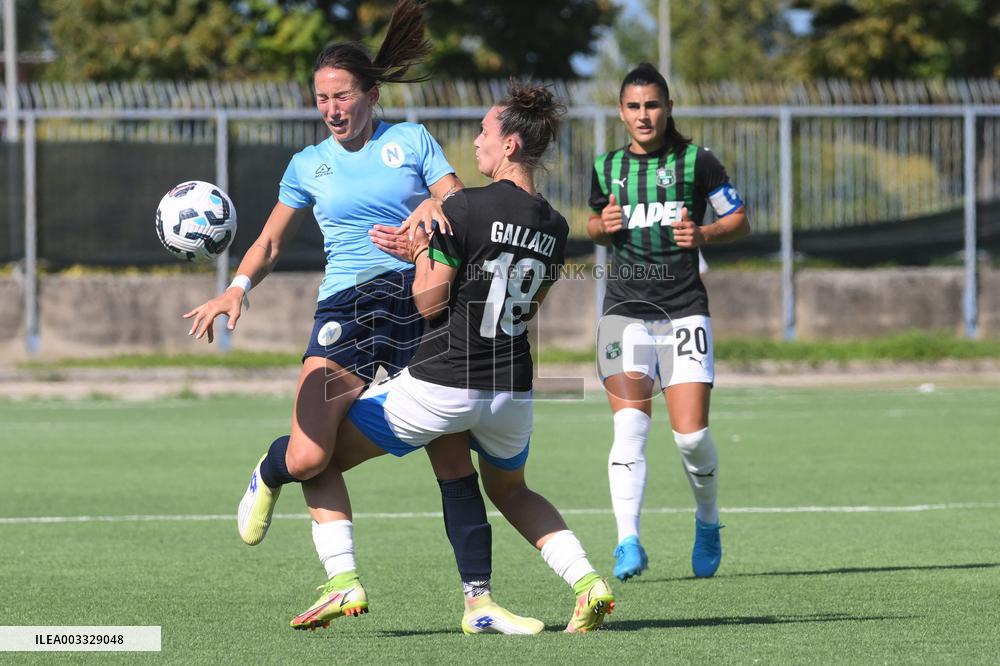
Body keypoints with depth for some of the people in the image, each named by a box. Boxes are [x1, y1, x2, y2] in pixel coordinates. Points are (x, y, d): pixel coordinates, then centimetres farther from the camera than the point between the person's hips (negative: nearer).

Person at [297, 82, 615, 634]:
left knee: (321, 456, 10)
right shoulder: (555, 229, 6)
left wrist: (422, 255, 7)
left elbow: (430, 301, -12)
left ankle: (343, 580, -3)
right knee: (510, 491, 31)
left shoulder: (465, 208, -14)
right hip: (514, 391, 6)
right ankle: (587, 581, 10)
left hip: (442, 383, -6)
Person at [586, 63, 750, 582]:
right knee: (630, 425, -16)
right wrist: (602, 225, 2)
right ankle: (628, 543, -20)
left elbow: (740, 221, 8)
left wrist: (704, 234, -12)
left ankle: (708, 523, 21)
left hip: (684, 311, -2)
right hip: (625, 310, 2)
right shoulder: (608, 167, 11)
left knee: (691, 434, -7)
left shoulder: (697, 162, 2)